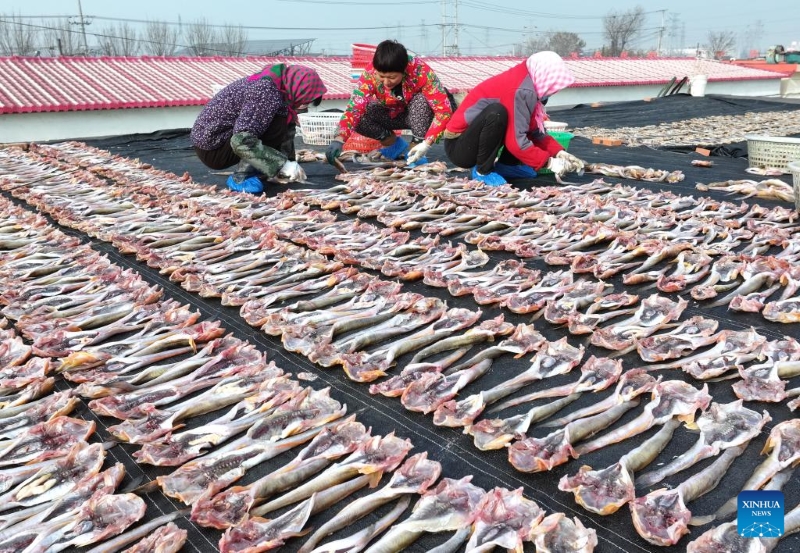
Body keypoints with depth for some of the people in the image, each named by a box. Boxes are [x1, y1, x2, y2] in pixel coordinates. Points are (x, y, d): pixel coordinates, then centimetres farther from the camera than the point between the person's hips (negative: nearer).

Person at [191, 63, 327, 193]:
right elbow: (242, 141, -36)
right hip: (210, 146, -9)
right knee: (276, 124, -22)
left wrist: (289, 162, 0)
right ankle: (240, 177, -15)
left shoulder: (271, 84, 2)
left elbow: (287, 128, 11)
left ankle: (250, 168, 7)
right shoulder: (267, 93, -27)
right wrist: (283, 164, -30)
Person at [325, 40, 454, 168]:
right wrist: (339, 139, -52)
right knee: (360, 116, -24)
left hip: (418, 114, -2)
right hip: (390, 114, 2)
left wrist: (426, 144, -44)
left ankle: (416, 145, -16)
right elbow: (354, 107, -36)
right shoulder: (370, 73, -28)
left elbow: (443, 109, -34)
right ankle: (393, 143, 0)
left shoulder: (421, 71, -33)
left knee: (421, 100, -33)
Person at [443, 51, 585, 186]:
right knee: (496, 113, -34)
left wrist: (560, 153, -4)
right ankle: (483, 170, -16)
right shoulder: (521, 91, -24)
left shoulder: (525, 82, 5)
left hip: (477, 141, 9)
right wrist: (549, 162, -20)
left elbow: (537, 131, 8)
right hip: (458, 147, -9)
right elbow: (516, 142, -27)